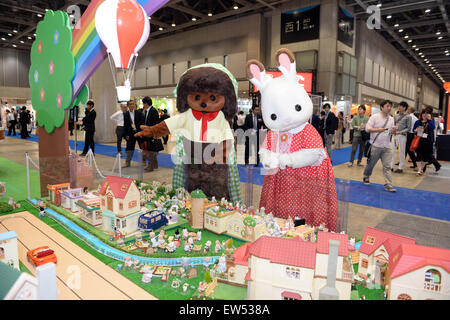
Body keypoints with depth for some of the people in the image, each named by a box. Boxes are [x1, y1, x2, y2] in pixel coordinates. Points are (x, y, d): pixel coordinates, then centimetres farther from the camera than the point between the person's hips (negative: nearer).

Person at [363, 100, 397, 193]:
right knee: (371, 164, 9)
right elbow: (367, 128, -10)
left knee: (387, 166, -1)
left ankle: (388, 185, -1)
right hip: (375, 146, -4)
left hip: (387, 147, 4)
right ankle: (366, 177, 33)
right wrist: (378, 130, -23)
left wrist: (394, 131, -6)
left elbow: (391, 132, 17)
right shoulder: (374, 117, -4)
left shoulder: (391, 119, 12)